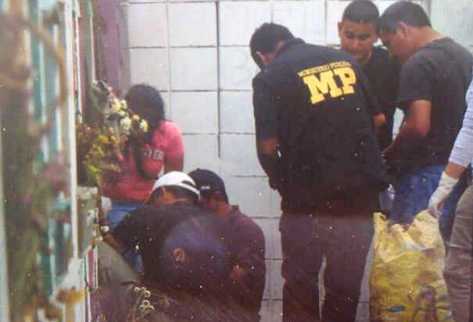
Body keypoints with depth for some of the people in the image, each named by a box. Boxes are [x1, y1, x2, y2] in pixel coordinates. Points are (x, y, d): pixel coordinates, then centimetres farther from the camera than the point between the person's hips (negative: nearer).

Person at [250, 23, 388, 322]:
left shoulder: (269, 78, -4)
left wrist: (282, 183, 9)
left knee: (301, 285, 13)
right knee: (346, 287, 15)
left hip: (308, 197, -4)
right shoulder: (347, 60, 9)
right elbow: (377, 119, 12)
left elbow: (267, 147, -10)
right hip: (360, 193, 4)